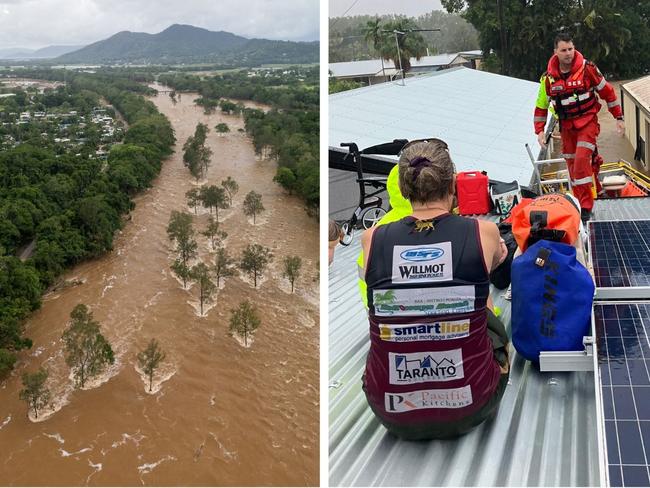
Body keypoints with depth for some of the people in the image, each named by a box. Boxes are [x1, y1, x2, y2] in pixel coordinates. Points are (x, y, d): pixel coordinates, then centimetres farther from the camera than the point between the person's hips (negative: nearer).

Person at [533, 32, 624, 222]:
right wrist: (539, 131, 2)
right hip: (566, 126, 4)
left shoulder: (587, 69, -9)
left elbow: (607, 92, 1)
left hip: (587, 121, -4)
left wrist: (618, 118, 4)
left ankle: (586, 206, -13)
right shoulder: (549, 77, -2)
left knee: (582, 160, -18)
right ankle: (580, 203, 22)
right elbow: (541, 105, 9)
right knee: (572, 164, 7)